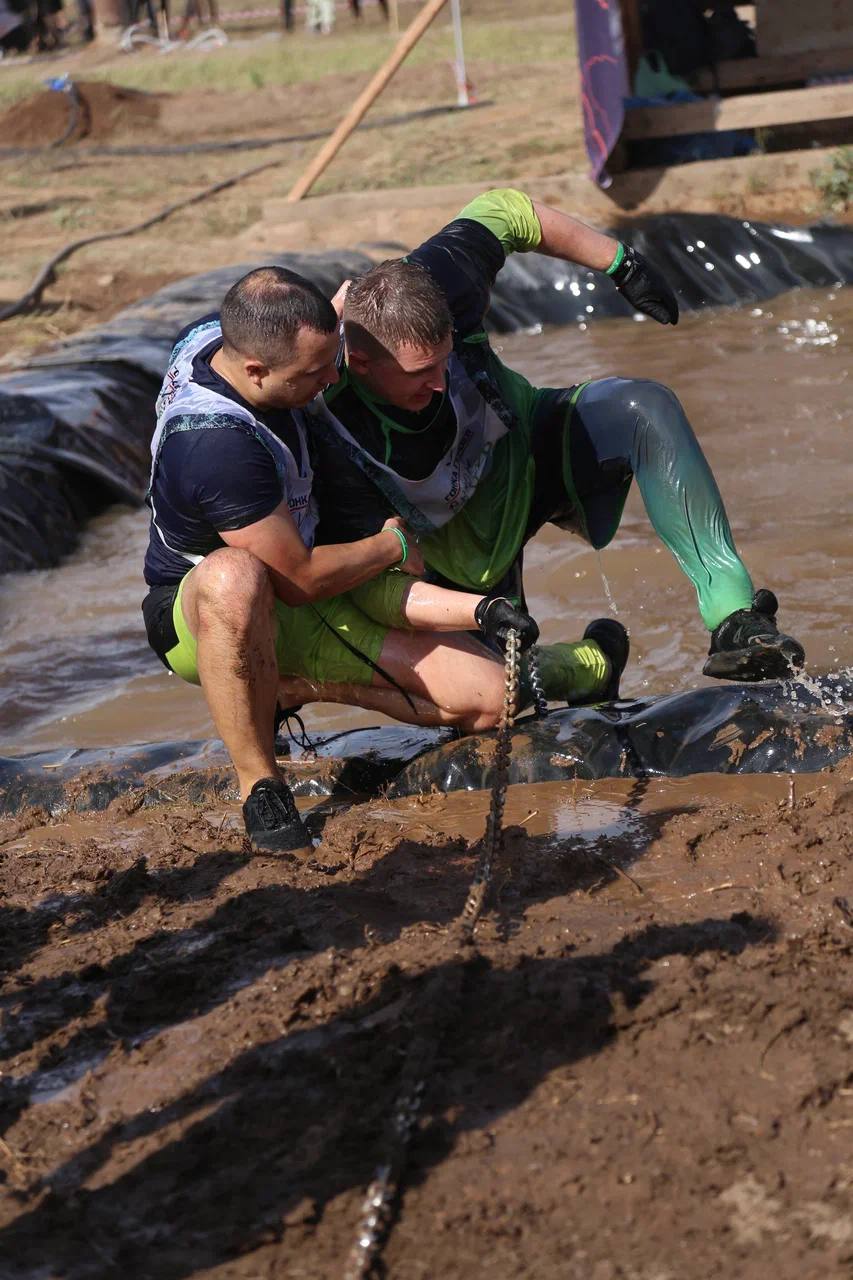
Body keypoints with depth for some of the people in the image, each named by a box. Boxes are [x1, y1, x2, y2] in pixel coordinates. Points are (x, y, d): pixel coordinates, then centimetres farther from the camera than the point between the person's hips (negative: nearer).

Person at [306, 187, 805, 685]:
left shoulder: (429, 288, -29)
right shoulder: (330, 443, -38)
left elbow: (504, 210, -8)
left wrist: (622, 264, -2)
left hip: (531, 445, 2)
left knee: (645, 407, -27)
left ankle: (733, 616, -30)